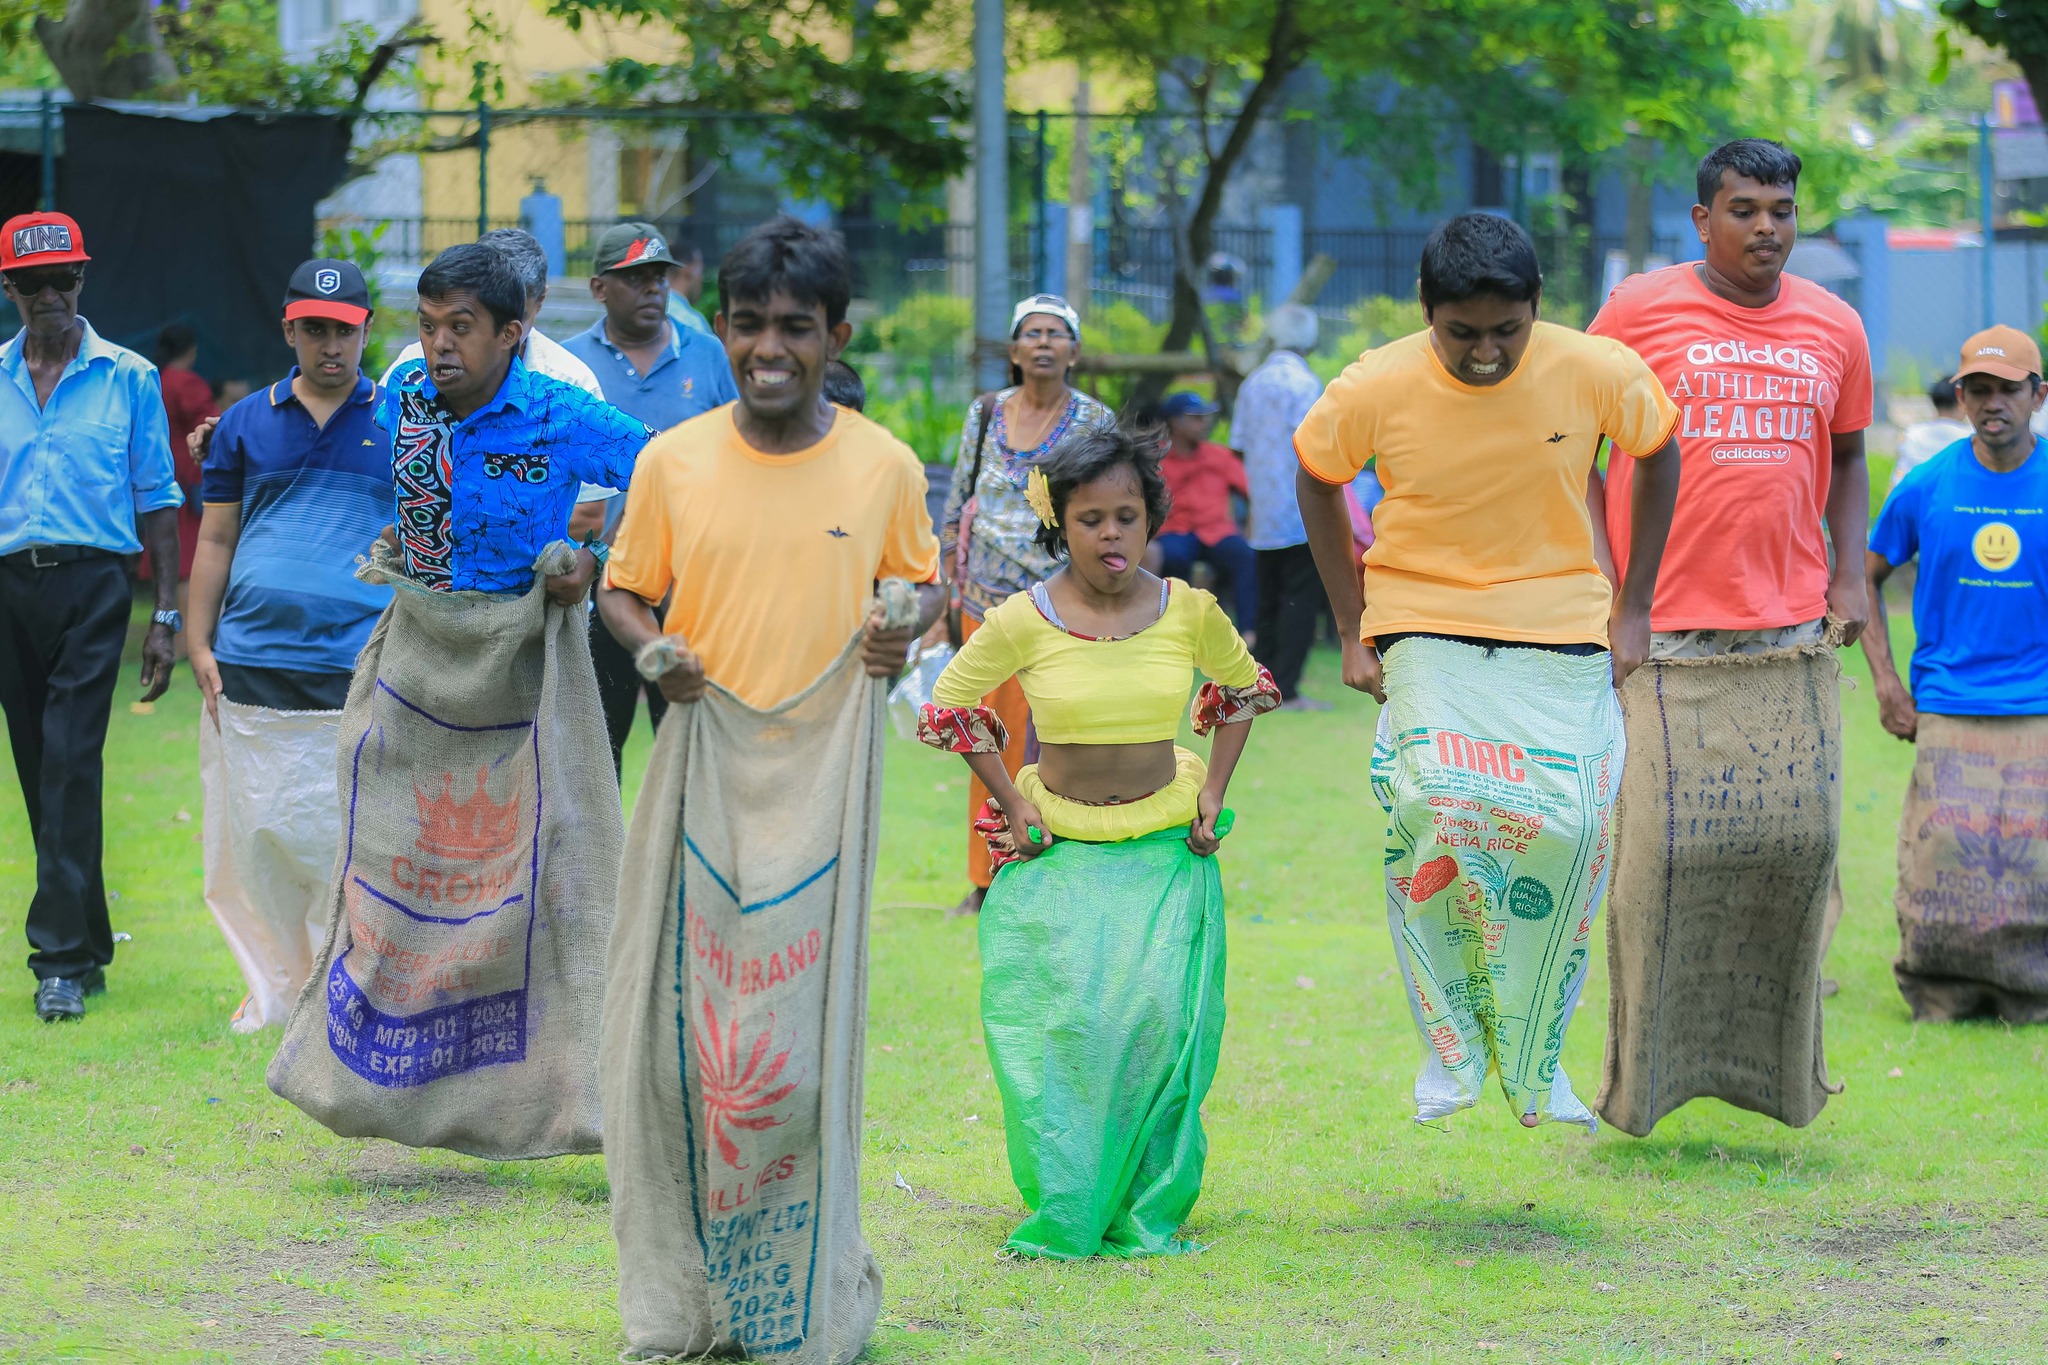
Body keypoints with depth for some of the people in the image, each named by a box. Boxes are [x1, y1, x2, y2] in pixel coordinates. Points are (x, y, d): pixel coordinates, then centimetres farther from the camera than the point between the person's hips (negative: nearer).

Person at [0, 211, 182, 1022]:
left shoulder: (128, 379, 4)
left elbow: (157, 500, 7)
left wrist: (166, 614, 2)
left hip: (91, 587, -3)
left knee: (71, 767, -13)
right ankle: (88, 947, 17)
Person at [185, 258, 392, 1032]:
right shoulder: (244, 426, 11)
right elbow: (215, 541, 13)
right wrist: (198, 644, 4)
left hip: (361, 672, -2)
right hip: (252, 669, 2)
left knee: (350, 840, -5)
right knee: (260, 835, 4)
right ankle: (274, 988, 15)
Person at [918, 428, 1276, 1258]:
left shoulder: (1189, 612, -3)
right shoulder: (1025, 621, -9)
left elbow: (1242, 687, 17)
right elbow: (949, 707, 6)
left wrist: (1214, 789, 8)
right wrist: (1011, 801, 1)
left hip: (1166, 848, 1)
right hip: (1060, 849, -1)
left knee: (1160, 1016, -11)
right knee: (1063, 1018, -12)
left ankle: (1151, 1211, 1)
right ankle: (1067, 1214, 0)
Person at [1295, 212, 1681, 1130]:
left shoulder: (1597, 374, -12)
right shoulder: (1374, 391, -13)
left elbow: (1656, 454, 8)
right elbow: (1317, 478, 7)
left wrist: (1632, 608, 7)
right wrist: (1353, 629, 6)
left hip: (1563, 640, 1)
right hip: (1427, 630, -1)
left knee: (1569, 829, -11)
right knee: (1440, 804, -25)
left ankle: (1531, 1061, 9)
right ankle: (1450, 1039, -8)